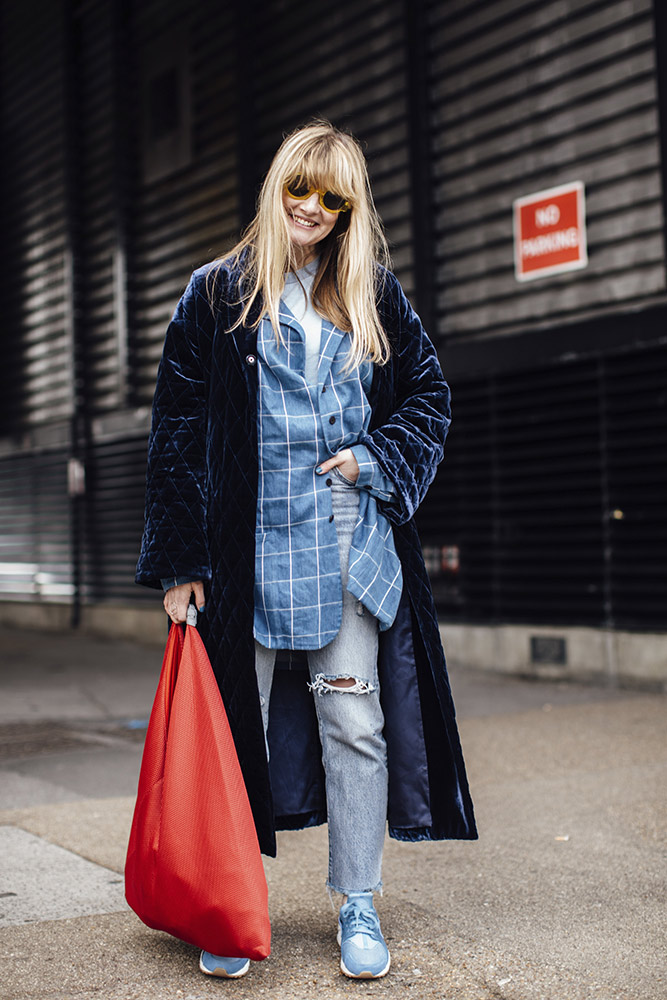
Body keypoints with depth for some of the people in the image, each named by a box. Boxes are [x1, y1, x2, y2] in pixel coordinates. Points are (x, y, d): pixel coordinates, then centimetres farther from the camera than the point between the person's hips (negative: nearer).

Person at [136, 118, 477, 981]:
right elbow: (176, 433, 1)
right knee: (239, 720, 4)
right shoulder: (217, 295, 4)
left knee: (354, 717, 2)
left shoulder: (374, 296, 10)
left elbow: (430, 398, 16)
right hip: (249, 546, -1)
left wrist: (376, 459, -4)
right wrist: (178, 561, -4)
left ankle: (359, 909, 13)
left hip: (352, 544, 2)